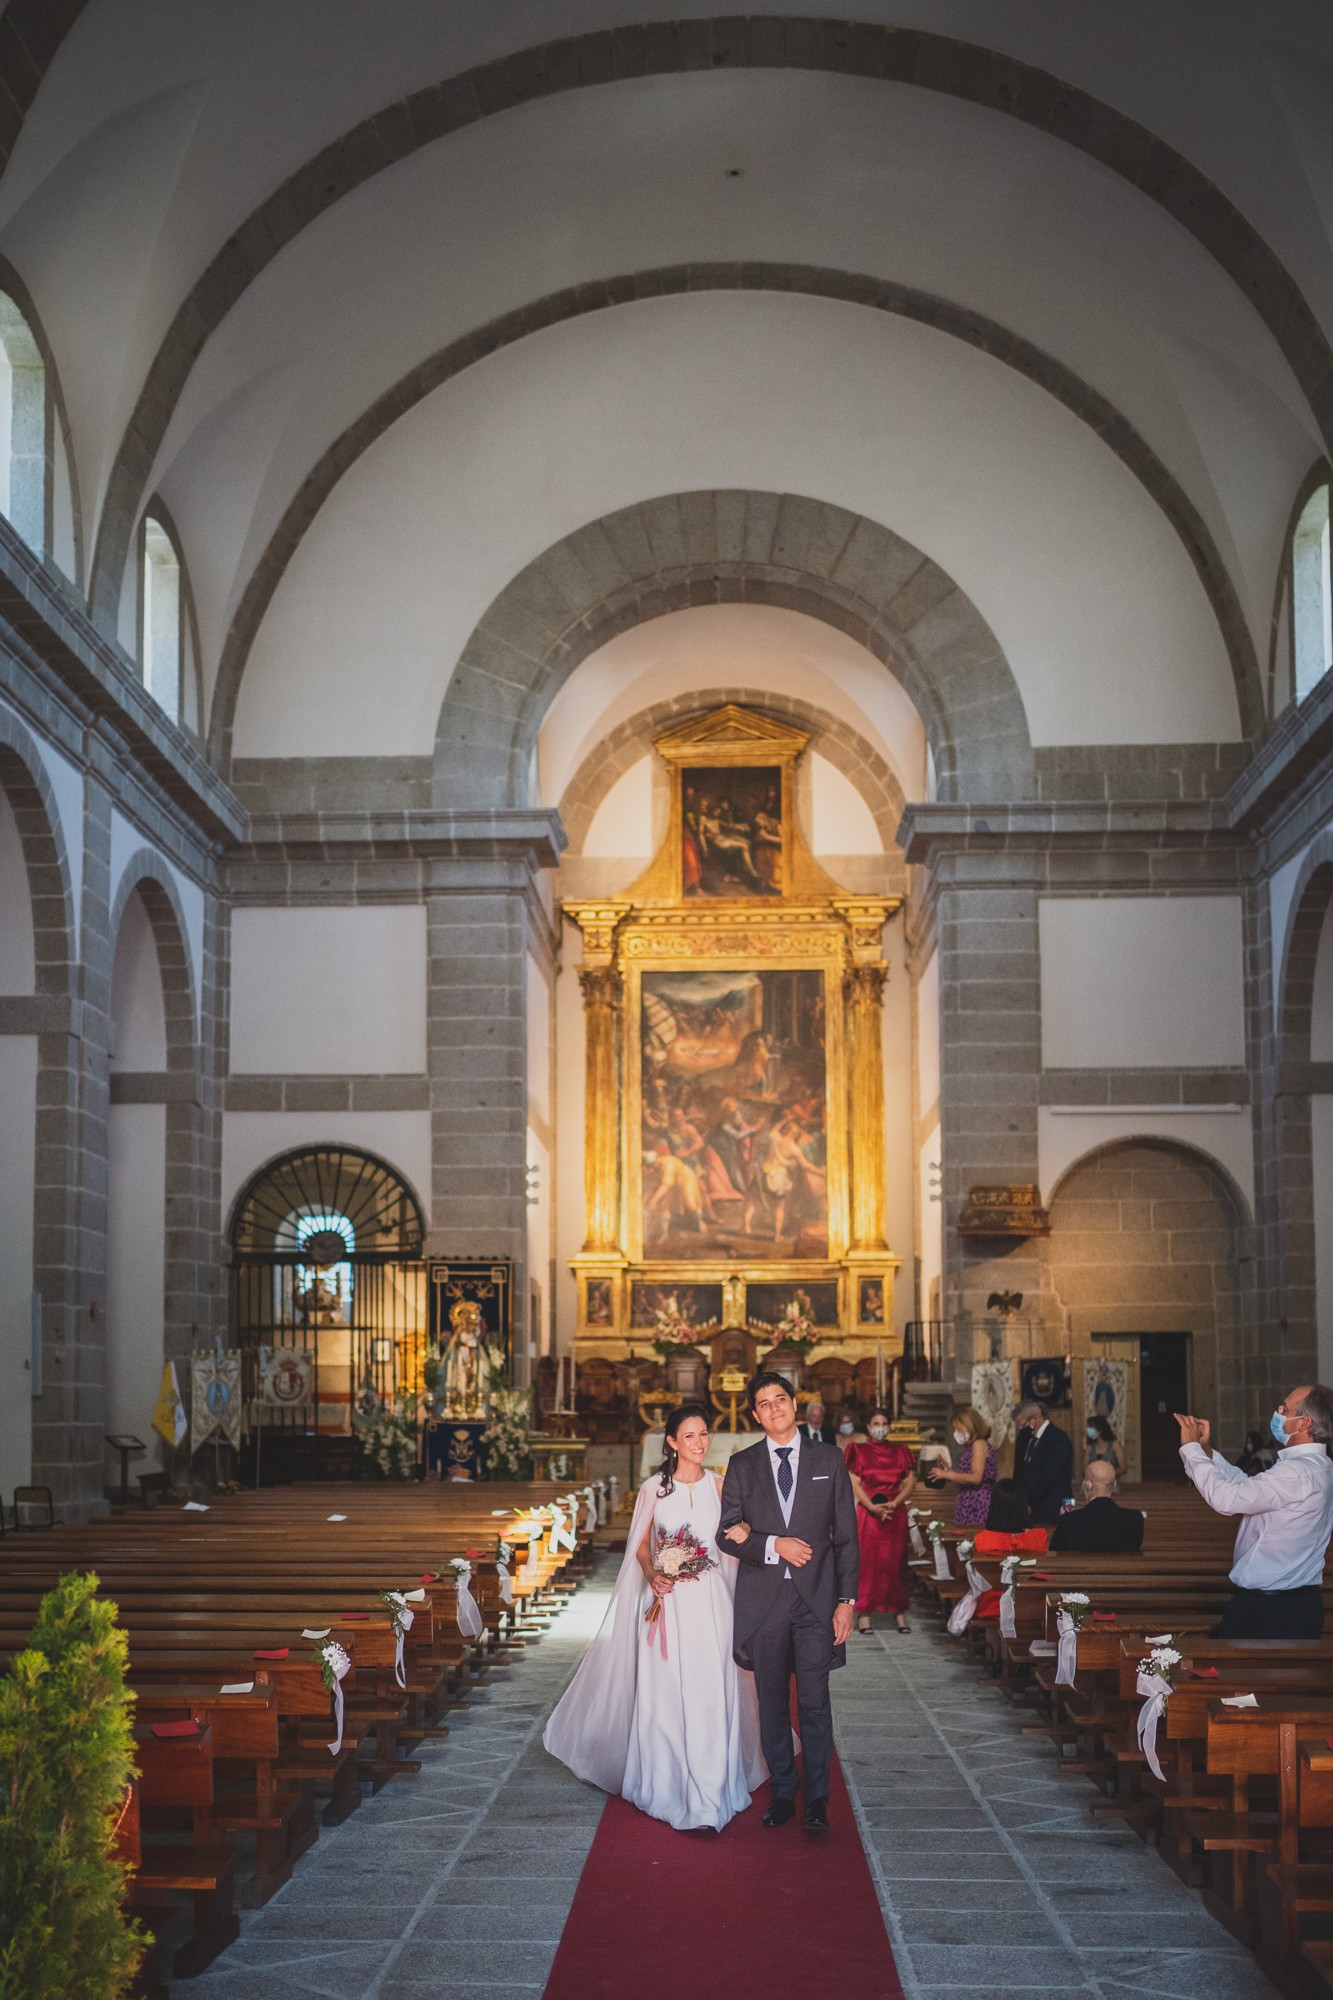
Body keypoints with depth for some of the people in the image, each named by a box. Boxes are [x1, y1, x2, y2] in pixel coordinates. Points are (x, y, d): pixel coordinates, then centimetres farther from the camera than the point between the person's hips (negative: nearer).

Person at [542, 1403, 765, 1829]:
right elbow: (641, 1546, 6)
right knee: (662, 1694, 2)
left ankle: (708, 1788, 10)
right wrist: (651, 1574, -10)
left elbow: (732, 1544, 9)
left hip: (709, 1601, 1)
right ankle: (665, 1786, 18)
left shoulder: (718, 1486, 4)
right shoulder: (653, 1488, 1)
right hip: (666, 1601, 0)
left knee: (708, 1694, -1)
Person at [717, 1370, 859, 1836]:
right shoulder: (742, 1465, 7)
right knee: (772, 1705, 8)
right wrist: (774, 1545, -13)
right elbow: (726, 1533, 3)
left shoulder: (829, 1460, 5)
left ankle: (817, 1800, 9)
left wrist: (846, 1599, -2)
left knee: (814, 1703, -3)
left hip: (816, 1598, -1)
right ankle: (783, 1795, 20)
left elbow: (846, 1535, 4)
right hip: (762, 1600, 1)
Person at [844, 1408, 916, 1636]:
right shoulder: (859, 1451, 5)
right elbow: (854, 1484, -3)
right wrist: (873, 1507, -15)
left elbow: (911, 1483, 4)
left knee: (895, 1561, 2)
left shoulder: (900, 1452, 10)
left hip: (896, 1513, 2)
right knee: (867, 1561, -5)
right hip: (868, 1513, -2)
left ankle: (899, 1612, 6)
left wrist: (893, 1504, -11)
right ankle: (864, 1613, -3)